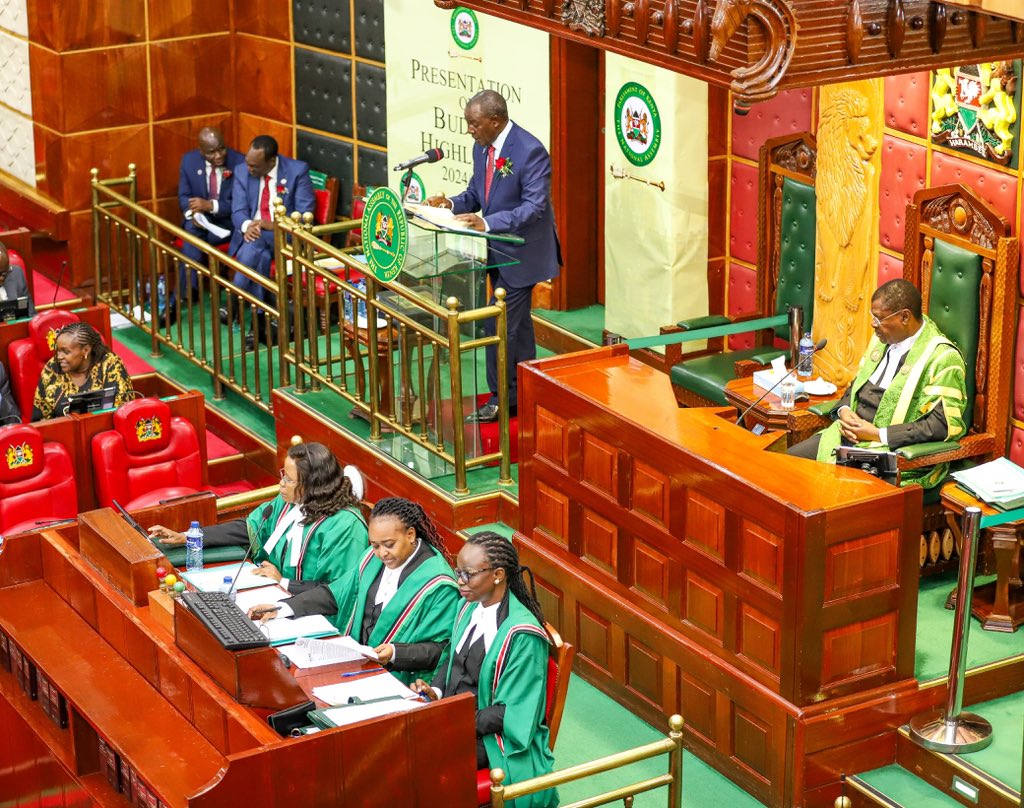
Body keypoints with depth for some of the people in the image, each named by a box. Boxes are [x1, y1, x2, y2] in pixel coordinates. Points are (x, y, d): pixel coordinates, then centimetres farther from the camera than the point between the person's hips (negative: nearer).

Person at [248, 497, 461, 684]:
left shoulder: (437, 585, -13)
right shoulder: (373, 559, 8)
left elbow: (439, 650, -14)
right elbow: (336, 593, 14)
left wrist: (395, 653, -30)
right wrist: (281, 609, 4)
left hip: (397, 677, -7)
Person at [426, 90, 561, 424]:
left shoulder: (530, 151, -22)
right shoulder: (482, 148, 4)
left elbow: (534, 206, -25)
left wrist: (487, 223, -33)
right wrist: (452, 204, -7)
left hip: (521, 252, -8)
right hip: (498, 249, 9)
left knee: (498, 324, -8)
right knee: (517, 322, 18)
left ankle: (501, 399, 3)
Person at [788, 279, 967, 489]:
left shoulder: (943, 358, -14)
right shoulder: (883, 338, 12)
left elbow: (945, 424, -21)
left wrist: (877, 433, -19)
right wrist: (844, 411, 0)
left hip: (892, 451, -8)